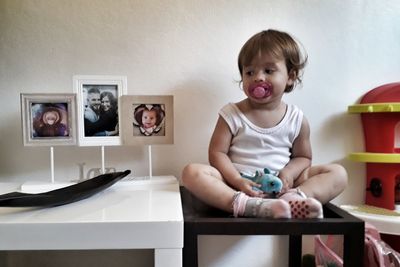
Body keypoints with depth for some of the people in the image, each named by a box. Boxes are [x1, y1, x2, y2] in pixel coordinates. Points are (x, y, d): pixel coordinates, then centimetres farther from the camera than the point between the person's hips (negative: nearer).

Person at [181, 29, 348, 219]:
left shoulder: (297, 119, 4)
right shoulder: (232, 115, 0)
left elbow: (303, 157, 11)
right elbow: (217, 153, -4)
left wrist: (288, 173, -11)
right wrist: (237, 180, -20)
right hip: (237, 185, -1)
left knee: (338, 173, -11)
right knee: (191, 172, -26)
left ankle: (294, 198, -39)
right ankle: (249, 206, -44)